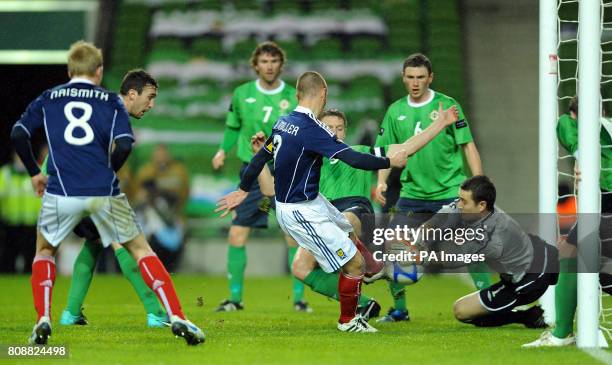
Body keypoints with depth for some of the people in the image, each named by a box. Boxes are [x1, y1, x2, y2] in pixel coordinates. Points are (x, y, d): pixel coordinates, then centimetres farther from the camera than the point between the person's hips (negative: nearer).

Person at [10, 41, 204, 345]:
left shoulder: (48, 99, 14)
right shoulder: (111, 101, 10)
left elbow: (18, 134, 4)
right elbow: (124, 145, -4)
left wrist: (34, 172, 17)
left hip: (61, 192, 0)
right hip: (104, 193, 0)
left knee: (44, 251, 24)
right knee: (140, 249, 12)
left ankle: (43, 320, 6)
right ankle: (176, 317, 0)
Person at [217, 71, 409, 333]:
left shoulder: (285, 122, 1)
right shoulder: (312, 129, -26)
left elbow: (261, 156, 13)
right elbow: (354, 159, -29)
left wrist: (243, 190, 26)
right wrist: (391, 162, -15)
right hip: (302, 212, -10)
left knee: (350, 230, 27)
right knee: (354, 262, -2)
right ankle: (348, 320, 16)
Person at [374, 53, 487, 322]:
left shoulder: (447, 106, -4)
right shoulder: (396, 111, 6)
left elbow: (468, 146, -3)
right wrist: (381, 181, -4)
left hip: (450, 192, -4)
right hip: (412, 195, 4)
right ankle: (399, 309, 14)